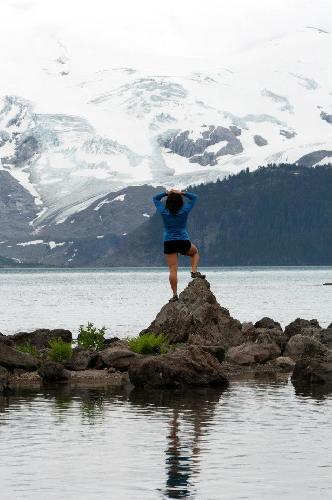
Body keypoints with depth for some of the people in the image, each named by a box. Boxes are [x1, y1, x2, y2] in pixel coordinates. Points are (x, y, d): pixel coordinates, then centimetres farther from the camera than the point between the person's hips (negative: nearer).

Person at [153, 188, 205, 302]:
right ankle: (194, 271, 11)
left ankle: (175, 294, -8)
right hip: (184, 242, 0)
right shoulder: (184, 211, -4)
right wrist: (182, 193, 5)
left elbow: (155, 198, 14)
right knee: (195, 252, 32)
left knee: (173, 270, -3)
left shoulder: (164, 212, -2)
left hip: (169, 243, 0)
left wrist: (167, 193, 6)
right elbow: (194, 197, 11)